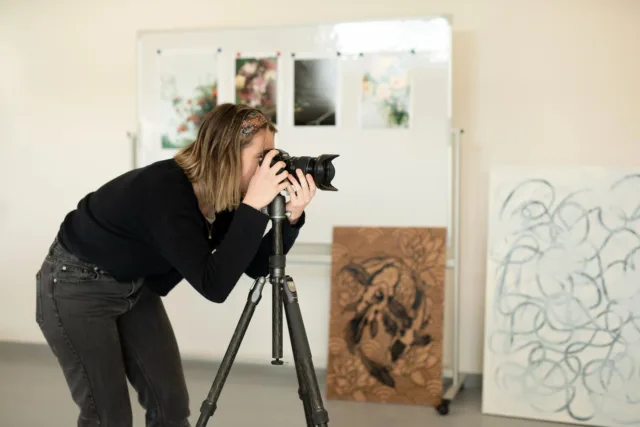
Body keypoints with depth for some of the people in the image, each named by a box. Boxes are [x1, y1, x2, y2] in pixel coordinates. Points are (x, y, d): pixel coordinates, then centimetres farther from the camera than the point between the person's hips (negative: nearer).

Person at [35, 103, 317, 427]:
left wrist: (290, 217, -22)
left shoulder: (222, 196, -10)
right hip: (76, 286, -7)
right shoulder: (167, 192, -34)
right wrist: (252, 206, -41)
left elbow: (256, 267, -6)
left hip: (136, 286, 8)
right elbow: (213, 286, -39)